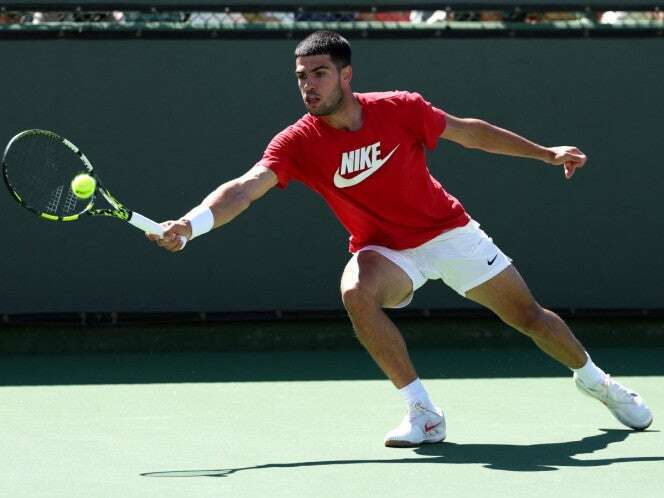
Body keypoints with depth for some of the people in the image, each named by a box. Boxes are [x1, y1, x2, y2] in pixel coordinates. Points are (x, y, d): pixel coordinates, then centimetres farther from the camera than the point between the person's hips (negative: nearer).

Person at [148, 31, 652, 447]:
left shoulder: (400, 109, -17)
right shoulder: (298, 142, -20)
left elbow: (469, 132, -2)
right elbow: (245, 187, -33)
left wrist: (547, 153, 4)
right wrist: (190, 224, -51)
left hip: (450, 231, 1)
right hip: (385, 250, -1)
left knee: (528, 315, 6)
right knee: (356, 292, -33)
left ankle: (593, 378, 38)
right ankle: (424, 413, -22)